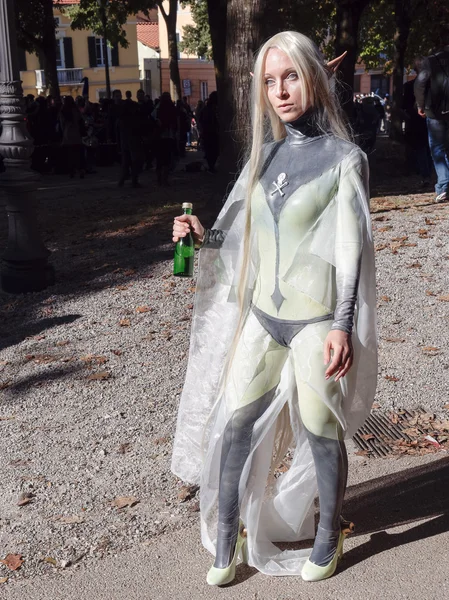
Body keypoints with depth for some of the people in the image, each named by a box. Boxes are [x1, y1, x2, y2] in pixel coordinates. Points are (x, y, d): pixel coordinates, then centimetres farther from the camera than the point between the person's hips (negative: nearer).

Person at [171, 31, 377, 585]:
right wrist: (205, 236, -5)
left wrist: (342, 327, -16)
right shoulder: (265, 155, 7)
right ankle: (226, 546, 26)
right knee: (233, 426, 8)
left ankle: (327, 540, 34)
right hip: (262, 316, 5)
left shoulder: (344, 159, -8)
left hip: (315, 323, -5)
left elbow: (351, 252, -11)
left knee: (321, 435, 9)